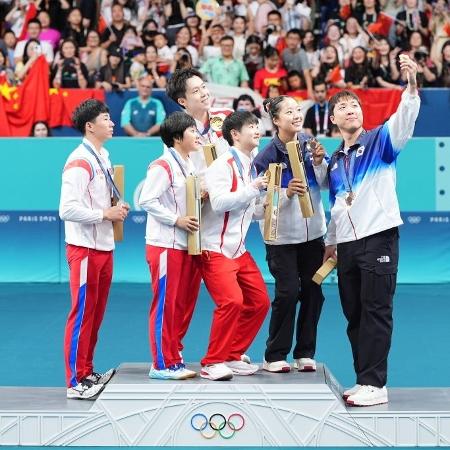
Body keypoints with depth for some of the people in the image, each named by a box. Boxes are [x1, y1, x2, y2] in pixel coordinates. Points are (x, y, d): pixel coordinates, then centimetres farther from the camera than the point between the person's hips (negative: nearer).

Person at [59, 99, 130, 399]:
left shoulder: (103, 157, 13)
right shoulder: (79, 162, -15)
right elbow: (68, 209, -22)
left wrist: (117, 209, 5)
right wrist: (105, 214, -16)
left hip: (104, 246, 9)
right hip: (85, 248, -9)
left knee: (97, 312, 14)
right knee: (83, 313, -4)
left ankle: (87, 372, 23)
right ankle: (76, 382, 1)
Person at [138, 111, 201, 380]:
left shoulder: (191, 166, 15)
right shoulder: (163, 166, -12)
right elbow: (146, 201, -18)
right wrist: (177, 220, -19)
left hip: (186, 244, 9)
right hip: (165, 245, -9)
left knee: (180, 305, 11)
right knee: (165, 305, -4)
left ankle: (173, 359, 19)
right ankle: (162, 364, 1)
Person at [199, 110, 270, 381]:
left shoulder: (250, 168, 13)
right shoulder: (223, 166, -12)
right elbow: (219, 202, -27)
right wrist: (252, 189, -24)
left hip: (239, 250, 9)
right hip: (215, 250, -9)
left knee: (259, 302, 7)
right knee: (232, 300, -22)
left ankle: (232, 357, 18)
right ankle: (212, 363, -9)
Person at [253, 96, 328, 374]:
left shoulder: (310, 144, 1)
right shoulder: (267, 155, -13)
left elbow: (325, 184, 6)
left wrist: (319, 163, -12)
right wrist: (287, 193, -29)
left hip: (312, 231, 5)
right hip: (282, 234, -5)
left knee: (313, 291, 6)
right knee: (288, 292, -8)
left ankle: (305, 353, 17)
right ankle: (275, 355, 5)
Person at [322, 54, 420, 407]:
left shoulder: (380, 141, 1)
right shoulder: (335, 160, 18)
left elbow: (405, 117, -19)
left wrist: (412, 84, -35)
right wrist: (331, 242, 23)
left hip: (378, 238, -7)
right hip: (347, 244, 7)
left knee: (376, 312, -8)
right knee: (354, 315, 8)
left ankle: (375, 384, -6)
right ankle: (365, 382, 14)